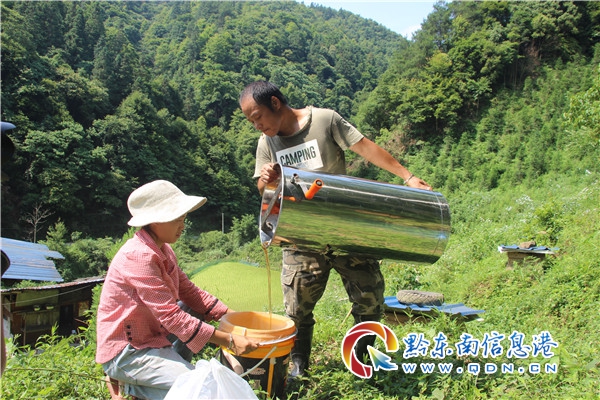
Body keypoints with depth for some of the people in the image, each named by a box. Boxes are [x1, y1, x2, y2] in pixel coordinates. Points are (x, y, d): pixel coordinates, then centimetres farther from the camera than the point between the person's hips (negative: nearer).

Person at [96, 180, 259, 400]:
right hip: (125, 352, -9)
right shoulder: (139, 256, -27)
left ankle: (169, 360, 9)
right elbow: (171, 316, -29)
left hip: (152, 334, 9)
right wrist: (229, 341, -27)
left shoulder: (163, 249, 2)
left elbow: (189, 291, 5)